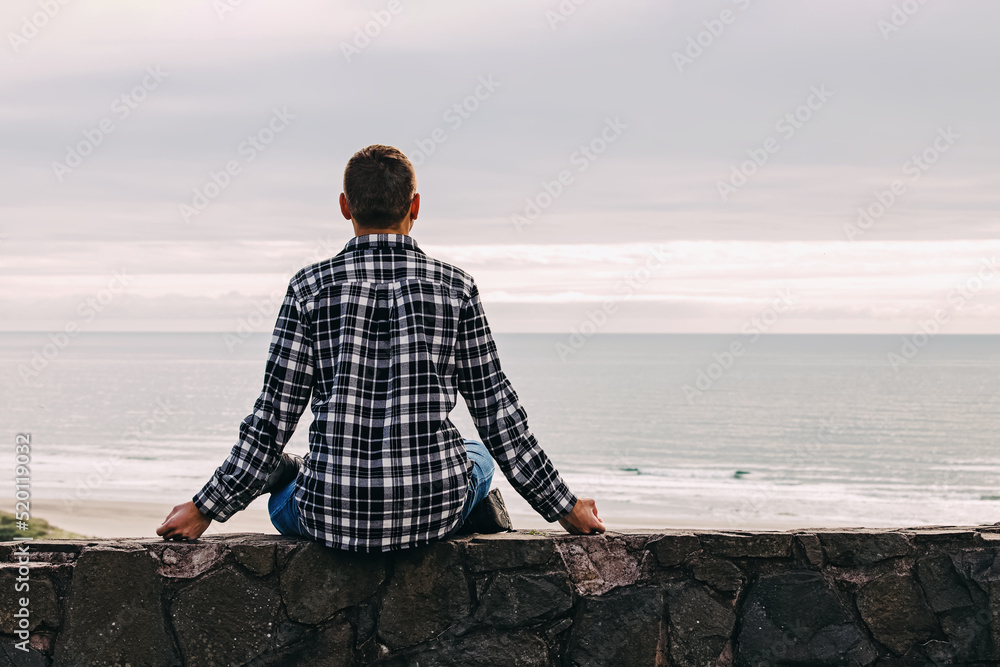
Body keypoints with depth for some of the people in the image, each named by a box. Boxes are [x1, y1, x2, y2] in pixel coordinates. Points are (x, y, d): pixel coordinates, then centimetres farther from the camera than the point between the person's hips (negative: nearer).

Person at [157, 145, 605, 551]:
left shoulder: (311, 287, -2)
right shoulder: (456, 287, 0)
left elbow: (272, 418, -1)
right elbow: (497, 413, 4)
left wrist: (206, 508, 9)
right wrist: (563, 507, 14)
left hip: (333, 517, 2)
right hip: (434, 512, -2)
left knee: (281, 492, 37)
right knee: (478, 454, 33)